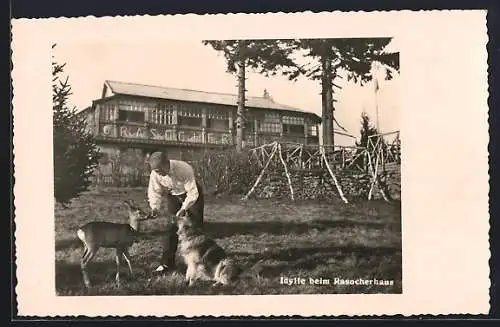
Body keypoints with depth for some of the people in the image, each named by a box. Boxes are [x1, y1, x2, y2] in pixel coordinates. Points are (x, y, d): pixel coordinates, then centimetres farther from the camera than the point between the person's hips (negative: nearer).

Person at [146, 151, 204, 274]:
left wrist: (184, 208, -40)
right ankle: (167, 263, 0)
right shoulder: (155, 174, -25)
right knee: (171, 227, -4)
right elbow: (155, 191, -12)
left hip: (191, 193, -3)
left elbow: (193, 193, -32)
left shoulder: (184, 169, -37)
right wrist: (155, 207, -29)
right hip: (172, 195, 3)